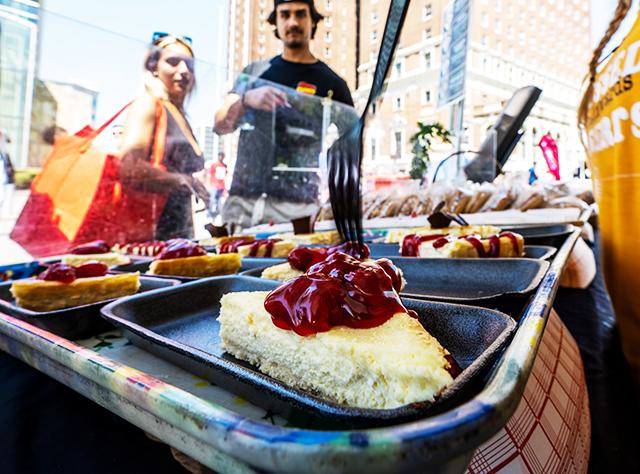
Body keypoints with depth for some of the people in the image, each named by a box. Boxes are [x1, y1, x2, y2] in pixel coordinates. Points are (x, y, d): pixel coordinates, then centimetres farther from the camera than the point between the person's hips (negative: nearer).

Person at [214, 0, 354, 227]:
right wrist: (245, 100, -13)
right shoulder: (255, 72, 13)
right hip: (242, 200, 3)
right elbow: (220, 126, 6)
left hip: (296, 206, -2)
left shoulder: (331, 83, 5)